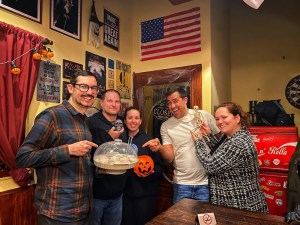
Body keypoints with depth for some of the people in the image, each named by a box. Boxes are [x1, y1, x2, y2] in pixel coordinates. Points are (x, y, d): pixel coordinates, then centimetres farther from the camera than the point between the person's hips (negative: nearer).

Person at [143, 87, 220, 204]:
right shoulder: (166, 126, 0)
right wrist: (159, 147, -24)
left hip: (206, 182, -1)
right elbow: (170, 157, -6)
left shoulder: (204, 116, -4)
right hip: (182, 184, 1)